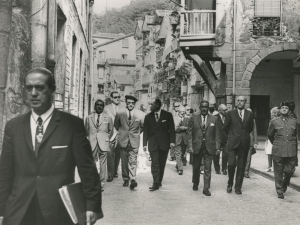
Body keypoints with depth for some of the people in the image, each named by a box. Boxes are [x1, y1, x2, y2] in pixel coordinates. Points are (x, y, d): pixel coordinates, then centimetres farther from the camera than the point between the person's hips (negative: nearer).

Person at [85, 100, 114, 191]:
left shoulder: (108, 118, 7)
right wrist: (90, 138, 11)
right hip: (92, 144, 1)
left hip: (103, 144, -1)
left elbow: (111, 130, 18)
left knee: (103, 164, -2)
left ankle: (101, 184, 6)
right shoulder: (89, 118, 9)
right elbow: (86, 130, 19)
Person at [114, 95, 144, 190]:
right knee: (124, 162, 8)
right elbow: (116, 125, 15)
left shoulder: (140, 114, -4)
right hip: (123, 140, 1)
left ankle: (133, 180, -15)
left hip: (134, 141, -1)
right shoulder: (120, 113, -2)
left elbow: (142, 126, 13)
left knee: (133, 162, -9)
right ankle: (126, 179, 18)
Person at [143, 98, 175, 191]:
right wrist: (145, 144, 0)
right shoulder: (148, 116, 6)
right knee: (154, 164, -6)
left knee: (161, 164, 6)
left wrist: (172, 141, -9)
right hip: (153, 144, 1)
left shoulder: (168, 115, 0)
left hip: (164, 143, -1)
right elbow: (146, 131, 6)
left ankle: (159, 181, 18)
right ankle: (156, 183, -4)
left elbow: (172, 129, 0)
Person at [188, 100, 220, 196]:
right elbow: (190, 132, -1)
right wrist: (190, 146, -7)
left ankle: (206, 188, 6)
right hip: (196, 147, 1)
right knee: (196, 167, 14)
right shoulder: (194, 117, 0)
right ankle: (195, 183, 36)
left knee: (208, 169, -1)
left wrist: (217, 147, -3)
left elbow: (217, 134, 2)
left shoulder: (214, 119, 1)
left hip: (209, 147, 0)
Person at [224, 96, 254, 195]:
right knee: (231, 164, -10)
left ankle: (238, 187, 15)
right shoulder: (230, 113, 3)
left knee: (241, 166, 4)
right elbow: (226, 127, 10)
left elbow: (251, 128, 18)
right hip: (232, 143, -2)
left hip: (244, 143, 2)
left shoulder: (249, 114, 8)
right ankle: (230, 184, 12)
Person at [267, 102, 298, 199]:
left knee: (290, 171, 3)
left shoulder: (294, 121, 7)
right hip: (278, 151, -2)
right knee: (278, 172, 3)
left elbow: (295, 136, 19)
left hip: (291, 151, 2)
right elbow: (270, 135, 13)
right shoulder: (274, 121, 0)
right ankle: (279, 191, 16)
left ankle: (285, 184, 33)